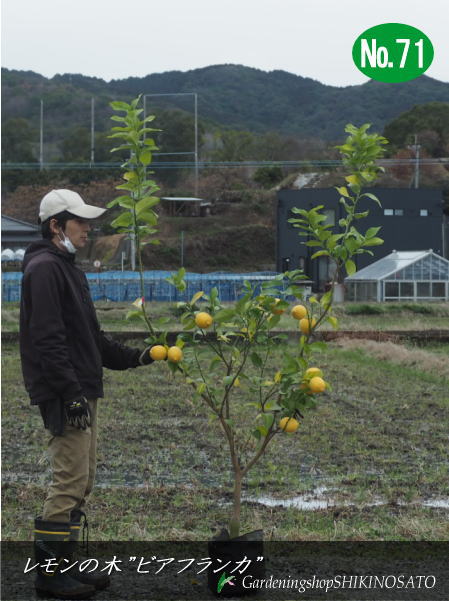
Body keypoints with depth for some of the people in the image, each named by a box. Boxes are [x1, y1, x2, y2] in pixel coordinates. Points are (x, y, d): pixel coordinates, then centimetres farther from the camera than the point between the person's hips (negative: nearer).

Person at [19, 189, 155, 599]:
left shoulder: (68, 268, 21)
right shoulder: (44, 268, -11)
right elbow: (48, 338, -20)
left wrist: (134, 357, 15)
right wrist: (71, 393, -23)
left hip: (82, 391, 10)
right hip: (64, 394, -10)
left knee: (81, 481, 12)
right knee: (70, 479, -8)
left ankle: (63, 565, 19)